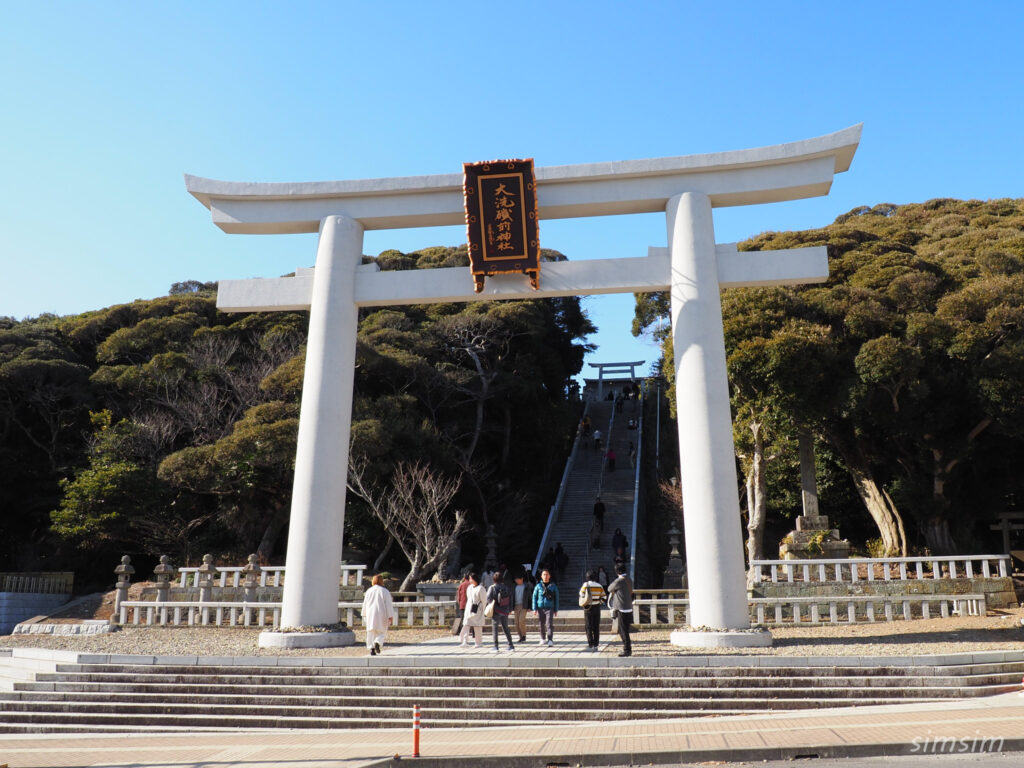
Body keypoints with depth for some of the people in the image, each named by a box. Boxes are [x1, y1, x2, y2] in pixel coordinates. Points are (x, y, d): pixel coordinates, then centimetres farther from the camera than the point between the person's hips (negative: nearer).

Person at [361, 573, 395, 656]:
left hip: (370, 615, 2)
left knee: (371, 632, 10)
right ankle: (378, 643, -18)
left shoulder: (369, 591, 3)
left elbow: (365, 604, 10)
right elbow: (389, 605, -7)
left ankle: (371, 648, 0)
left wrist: (364, 615, 22)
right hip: (381, 616, -2)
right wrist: (391, 617, -5)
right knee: (382, 632, 8)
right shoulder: (384, 591, -6)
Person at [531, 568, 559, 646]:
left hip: (549, 608, -2)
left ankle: (550, 640, -13)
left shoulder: (553, 586, 4)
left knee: (549, 624, -12)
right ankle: (543, 639, 26)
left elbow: (556, 598, 8)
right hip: (540, 608, 2)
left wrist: (556, 610, 6)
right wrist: (535, 608, 1)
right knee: (541, 625, 9)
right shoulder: (538, 586, 4)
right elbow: (534, 597, 7)